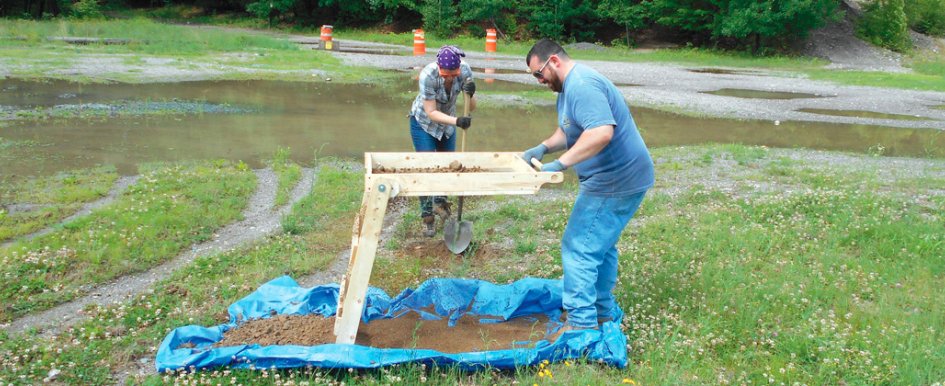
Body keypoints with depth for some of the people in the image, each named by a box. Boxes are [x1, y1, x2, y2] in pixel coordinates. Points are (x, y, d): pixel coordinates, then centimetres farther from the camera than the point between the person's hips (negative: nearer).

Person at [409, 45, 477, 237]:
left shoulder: (465, 71, -25)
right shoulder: (428, 75, -35)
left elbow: (472, 107, -22)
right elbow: (431, 112, -29)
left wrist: (471, 94, -43)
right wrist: (457, 121, -42)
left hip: (447, 121, 4)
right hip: (423, 122, -4)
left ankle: (440, 202, 39)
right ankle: (427, 217, 6)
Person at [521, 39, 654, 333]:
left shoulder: (581, 86, -22)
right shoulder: (570, 86, 14)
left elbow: (601, 132, -35)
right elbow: (568, 130, 23)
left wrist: (560, 164, -34)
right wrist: (543, 148, 4)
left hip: (615, 182, -11)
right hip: (619, 178, 11)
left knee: (579, 249, -7)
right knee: (600, 246, 21)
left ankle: (582, 321, 0)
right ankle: (601, 309, 34)